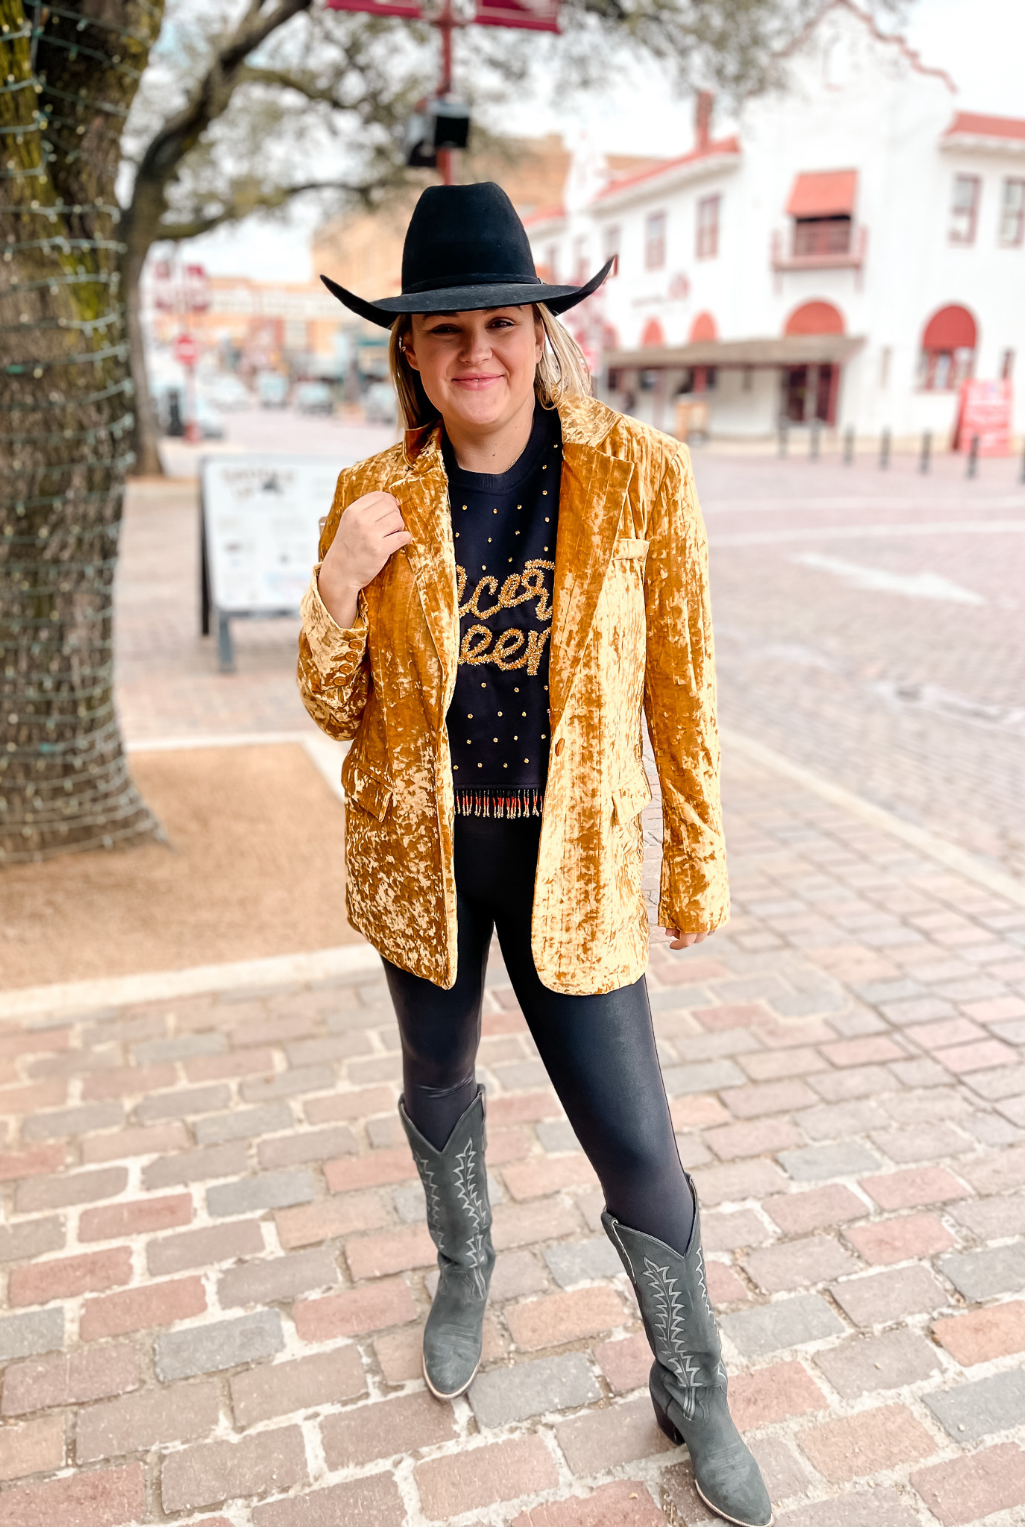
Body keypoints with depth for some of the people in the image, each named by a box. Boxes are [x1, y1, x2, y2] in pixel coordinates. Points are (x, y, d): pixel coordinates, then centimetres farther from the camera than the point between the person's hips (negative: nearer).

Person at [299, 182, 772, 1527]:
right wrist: (338, 587, -18)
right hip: (422, 852, 3)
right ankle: (465, 1272, 55)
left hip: (571, 858, -2)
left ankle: (694, 1392, 34)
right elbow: (337, 712, 0)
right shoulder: (376, 498, -5)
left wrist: (695, 861, -1)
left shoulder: (640, 475, -11)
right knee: (439, 1084, 23)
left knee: (635, 1144, 4)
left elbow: (681, 686, -4)